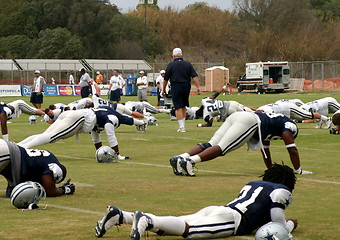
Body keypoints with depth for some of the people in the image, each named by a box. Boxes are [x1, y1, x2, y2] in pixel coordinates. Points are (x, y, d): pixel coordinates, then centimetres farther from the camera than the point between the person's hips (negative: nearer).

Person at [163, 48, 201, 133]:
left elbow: (166, 79, 2)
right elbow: (195, 76, -1)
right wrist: (198, 87, -3)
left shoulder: (171, 65, -2)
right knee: (183, 106, 17)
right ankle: (183, 125, 20)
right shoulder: (188, 64, 7)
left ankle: (182, 127, -7)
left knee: (178, 107, -2)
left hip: (176, 87, -4)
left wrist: (163, 89, 13)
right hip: (186, 86, 4)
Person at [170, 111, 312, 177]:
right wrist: (298, 170, 25)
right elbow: (292, 149, 16)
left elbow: (265, 149, 49)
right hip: (249, 122, -8)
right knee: (222, 148, -20)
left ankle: (180, 158, -20)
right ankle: (189, 161, -39)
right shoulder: (288, 125, 21)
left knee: (211, 145, -3)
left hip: (236, 117, 8)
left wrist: (271, 169, 54)